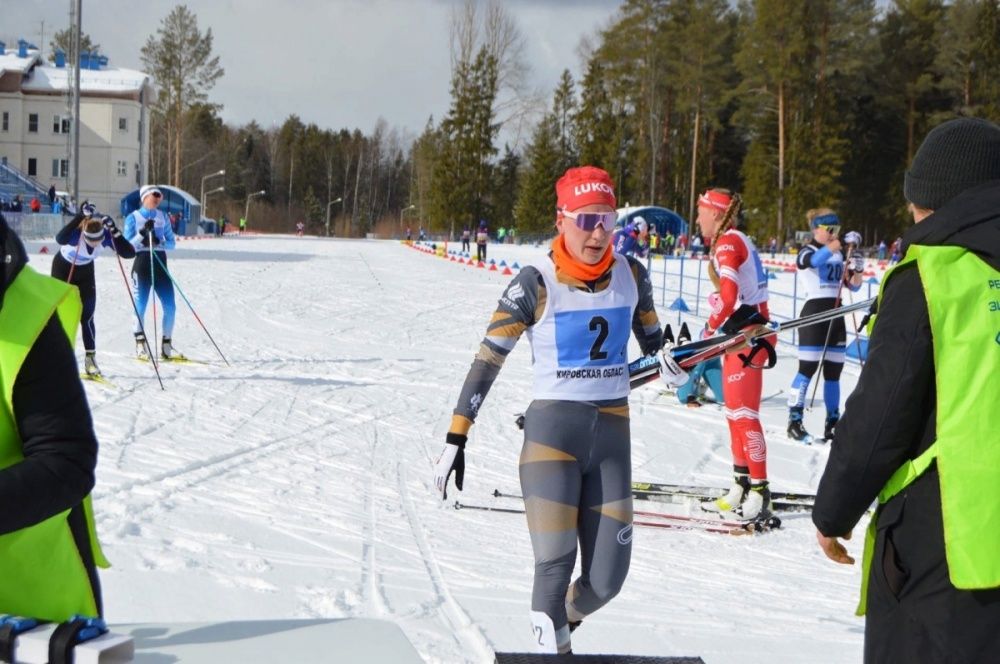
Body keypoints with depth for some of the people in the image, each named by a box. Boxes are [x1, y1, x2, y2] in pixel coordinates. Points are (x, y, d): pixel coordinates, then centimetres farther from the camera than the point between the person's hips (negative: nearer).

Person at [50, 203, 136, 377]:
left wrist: (114, 231, -42)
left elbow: (130, 253, -32)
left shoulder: (106, 235, -27)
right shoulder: (76, 234, -37)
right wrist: (80, 217, -66)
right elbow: (60, 238, -61)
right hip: (63, 270, -3)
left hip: (85, 273, 3)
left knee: (87, 316, -3)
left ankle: (90, 358, 4)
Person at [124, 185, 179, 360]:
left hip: (160, 263, 4)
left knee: (170, 307, -2)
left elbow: (172, 243, 10)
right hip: (142, 263, -4)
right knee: (140, 306, -5)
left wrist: (158, 242, -10)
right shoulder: (133, 218, 1)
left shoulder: (163, 217, 12)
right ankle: (140, 346, 7)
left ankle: (166, 346, 9)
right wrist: (143, 233, -18)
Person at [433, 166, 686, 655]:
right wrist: (456, 439, -11)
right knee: (555, 564, -11)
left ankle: (561, 622, 34)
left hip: (612, 435, 4)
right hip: (552, 431, -4)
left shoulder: (631, 275, 3)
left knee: (606, 580, 4)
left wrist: (668, 359, 8)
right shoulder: (536, 285, -9)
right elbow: (487, 361, -8)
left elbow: (650, 335, 25)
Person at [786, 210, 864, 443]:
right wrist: (833, 247, -46)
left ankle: (832, 422, 13)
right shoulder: (806, 252, -4)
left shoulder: (840, 255, 14)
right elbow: (813, 260, -29)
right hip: (814, 312, -6)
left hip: (835, 314, 6)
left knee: (833, 371, 7)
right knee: (808, 368, -11)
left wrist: (858, 270, -7)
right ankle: (794, 420, -9)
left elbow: (853, 286, 14)